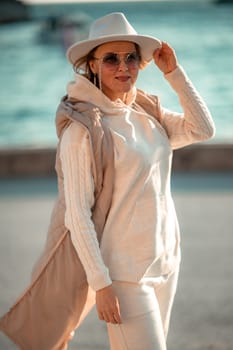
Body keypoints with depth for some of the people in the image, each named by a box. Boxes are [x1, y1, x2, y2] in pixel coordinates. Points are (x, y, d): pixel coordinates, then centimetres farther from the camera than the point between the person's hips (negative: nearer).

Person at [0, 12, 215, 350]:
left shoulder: (147, 113, 7)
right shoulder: (82, 128, -15)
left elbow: (202, 129, 3)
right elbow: (77, 213, -17)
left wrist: (173, 72, -2)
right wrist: (100, 283, -20)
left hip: (166, 260, 7)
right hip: (125, 271, -7)